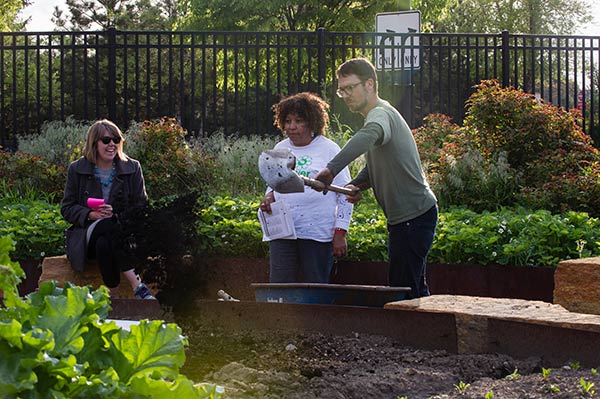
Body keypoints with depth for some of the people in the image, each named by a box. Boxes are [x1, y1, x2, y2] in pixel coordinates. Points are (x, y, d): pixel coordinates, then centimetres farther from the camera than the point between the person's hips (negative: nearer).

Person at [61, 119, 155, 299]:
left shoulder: (132, 168, 9)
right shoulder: (77, 169, 9)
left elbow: (141, 208, 6)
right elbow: (67, 208, 8)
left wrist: (116, 214, -13)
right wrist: (92, 214, -12)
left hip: (123, 233, 1)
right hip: (86, 235, -1)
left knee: (104, 244, -37)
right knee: (108, 225, -37)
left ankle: (113, 295, -41)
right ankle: (137, 286, -46)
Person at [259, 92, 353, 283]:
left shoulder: (329, 149, 0)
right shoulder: (280, 149, 12)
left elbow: (345, 195, 1)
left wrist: (340, 233, -5)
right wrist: (269, 197, 1)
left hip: (318, 233, -3)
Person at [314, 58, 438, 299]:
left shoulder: (381, 114, -18)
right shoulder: (380, 115, 16)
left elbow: (368, 136, -44)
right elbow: (375, 166, 25)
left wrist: (332, 169, -56)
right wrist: (356, 185, 3)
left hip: (414, 217, -11)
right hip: (404, 217, 11)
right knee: (417, 290, 17)